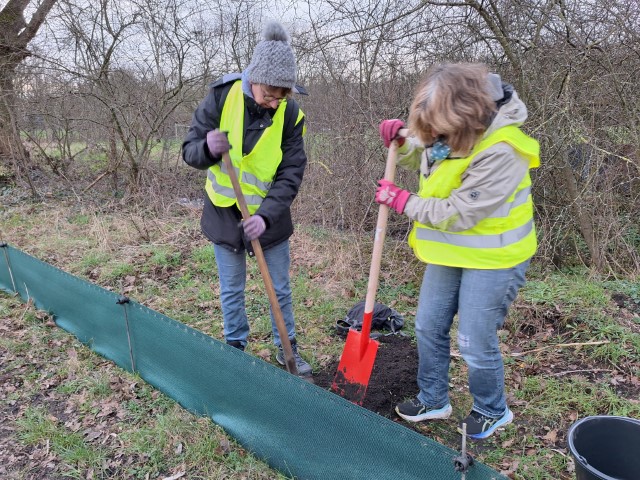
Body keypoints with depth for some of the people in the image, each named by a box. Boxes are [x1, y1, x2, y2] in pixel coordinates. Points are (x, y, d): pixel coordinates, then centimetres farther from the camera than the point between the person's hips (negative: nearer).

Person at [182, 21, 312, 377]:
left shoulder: (290, 113, -12)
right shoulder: (221, 96, -14)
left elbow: (291, 174, -12)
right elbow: (190, 151, -9)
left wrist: (266, 215, -25)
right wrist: (208, 148, -33)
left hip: (270, 217, 1)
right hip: (224, 213, 0)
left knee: (280, 288, 12)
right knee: (231, 290, 13)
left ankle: (287, 348, 32)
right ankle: (235, 349, 33)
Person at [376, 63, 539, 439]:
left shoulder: (500, 151, -29)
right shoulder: (446, 132, -4)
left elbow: (458, 213, -27)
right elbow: (419, 156, 17)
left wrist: (401, 201, -17)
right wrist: (401, 138, -5)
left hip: (492, 259, -8)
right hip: (450, 251, 8)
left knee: (475, 343, 3)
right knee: (429, 327, 14)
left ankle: (492, 411, 33)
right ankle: (433, 401, 36)